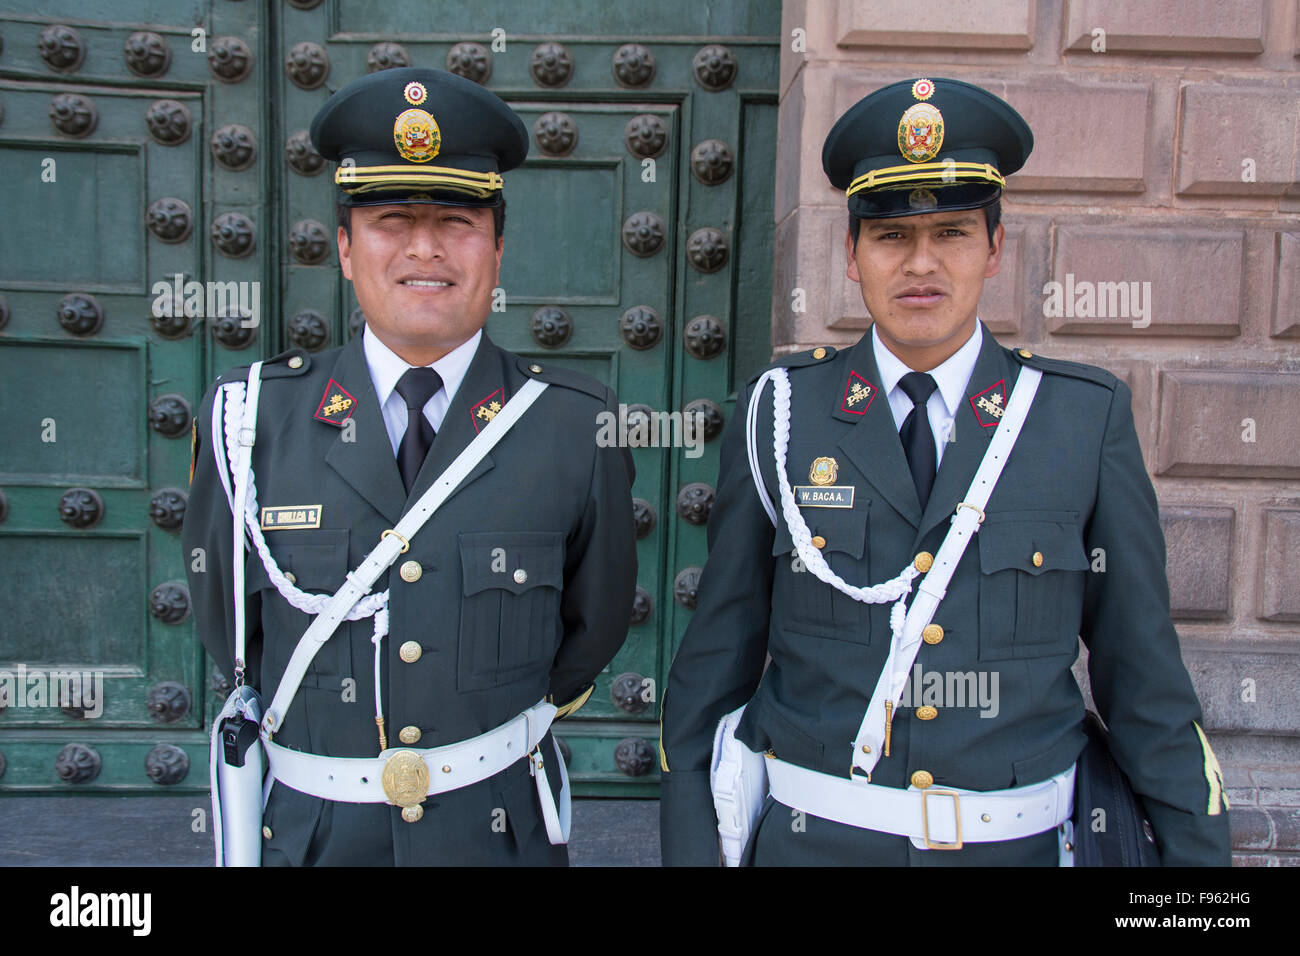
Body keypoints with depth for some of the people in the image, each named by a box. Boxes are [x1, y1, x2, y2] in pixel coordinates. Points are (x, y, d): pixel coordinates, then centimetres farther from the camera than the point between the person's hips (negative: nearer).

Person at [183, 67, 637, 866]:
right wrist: (321, 732, 9)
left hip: (499, 829, 0)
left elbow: (597, 620, 2)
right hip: (311, 830, 1)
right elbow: (227, 622, 5)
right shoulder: (251, 421, -7)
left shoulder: (578, 426, -10)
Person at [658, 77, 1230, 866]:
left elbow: (1142, 669, 1)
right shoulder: (779, 415, -4)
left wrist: (1198, 847, 0)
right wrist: (689, 844, 2)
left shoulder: (1088, 419, -4)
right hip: (811, 835, 0)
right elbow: (718, 652, 0)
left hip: (1015, 838, 1)